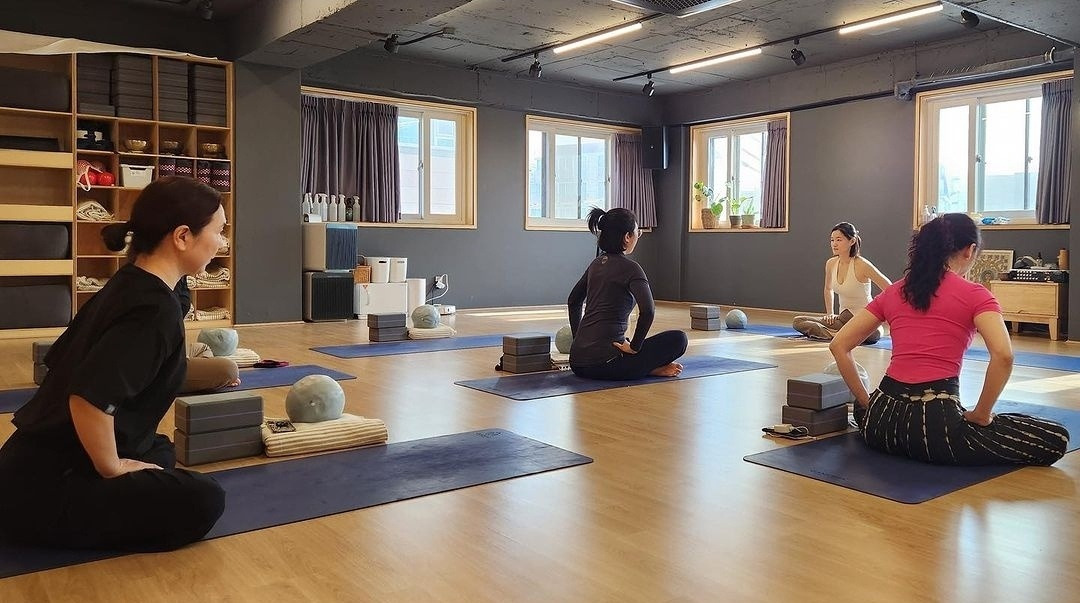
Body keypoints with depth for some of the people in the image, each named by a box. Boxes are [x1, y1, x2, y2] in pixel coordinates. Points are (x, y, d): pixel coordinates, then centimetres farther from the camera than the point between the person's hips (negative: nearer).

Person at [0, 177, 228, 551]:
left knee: (160, 451, 29)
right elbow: (90, 395, -32)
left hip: (37, 462, 9)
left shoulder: (128, 284, 8)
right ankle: (55, 529, -8)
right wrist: (112, 468, -15)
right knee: (202, 501, -17)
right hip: (42, 489, -9)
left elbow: (58, 359, 17)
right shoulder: (156, 308, -21)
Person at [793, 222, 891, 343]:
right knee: (797, 321, -9)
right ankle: (837, 335, -22)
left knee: (874, 333, -43)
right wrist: (830, 314, 13)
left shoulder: (861, 265, -18)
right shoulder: (831, 264, 0)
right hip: (843, 318, 6)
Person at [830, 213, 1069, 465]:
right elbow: (1003, 355, -17)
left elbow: (839, 345, 9)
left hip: (882, 423, 6)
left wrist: (865, 401, 14)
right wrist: (980, 415, -4)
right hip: (935, 423, -6)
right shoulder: (974, 295, 0)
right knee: (1056, 439, 8)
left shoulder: (892, 292, 13)